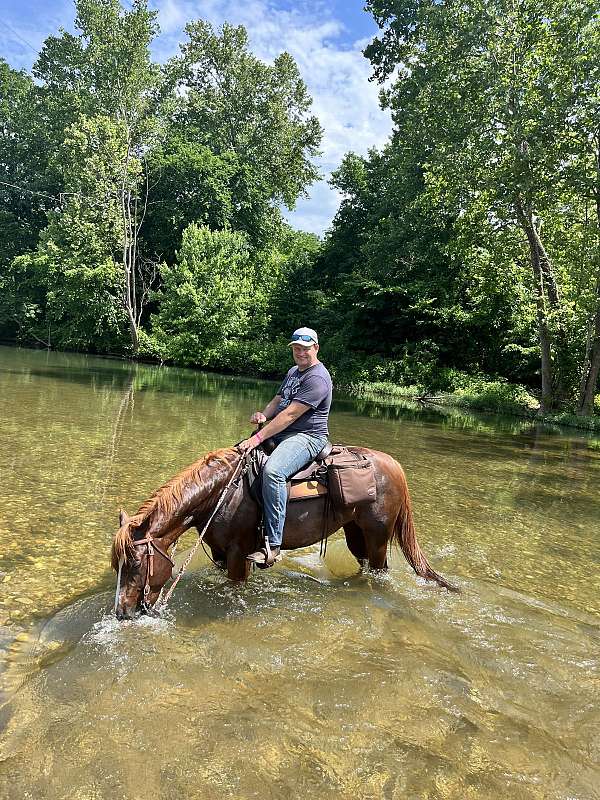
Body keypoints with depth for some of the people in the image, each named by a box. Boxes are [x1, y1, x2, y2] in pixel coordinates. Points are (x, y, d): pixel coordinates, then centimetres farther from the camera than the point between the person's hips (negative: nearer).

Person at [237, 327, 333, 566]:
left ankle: (272, 546, -33)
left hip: (308, 437, -10)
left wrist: (258, 438, -23)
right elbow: (277, 400, 19)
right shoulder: (293, 371, 18)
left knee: (272, 470, -36)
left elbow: (290, 414, -21)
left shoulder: (317, 378, -14)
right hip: (282, 434, 11)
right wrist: (264, 415, -5)